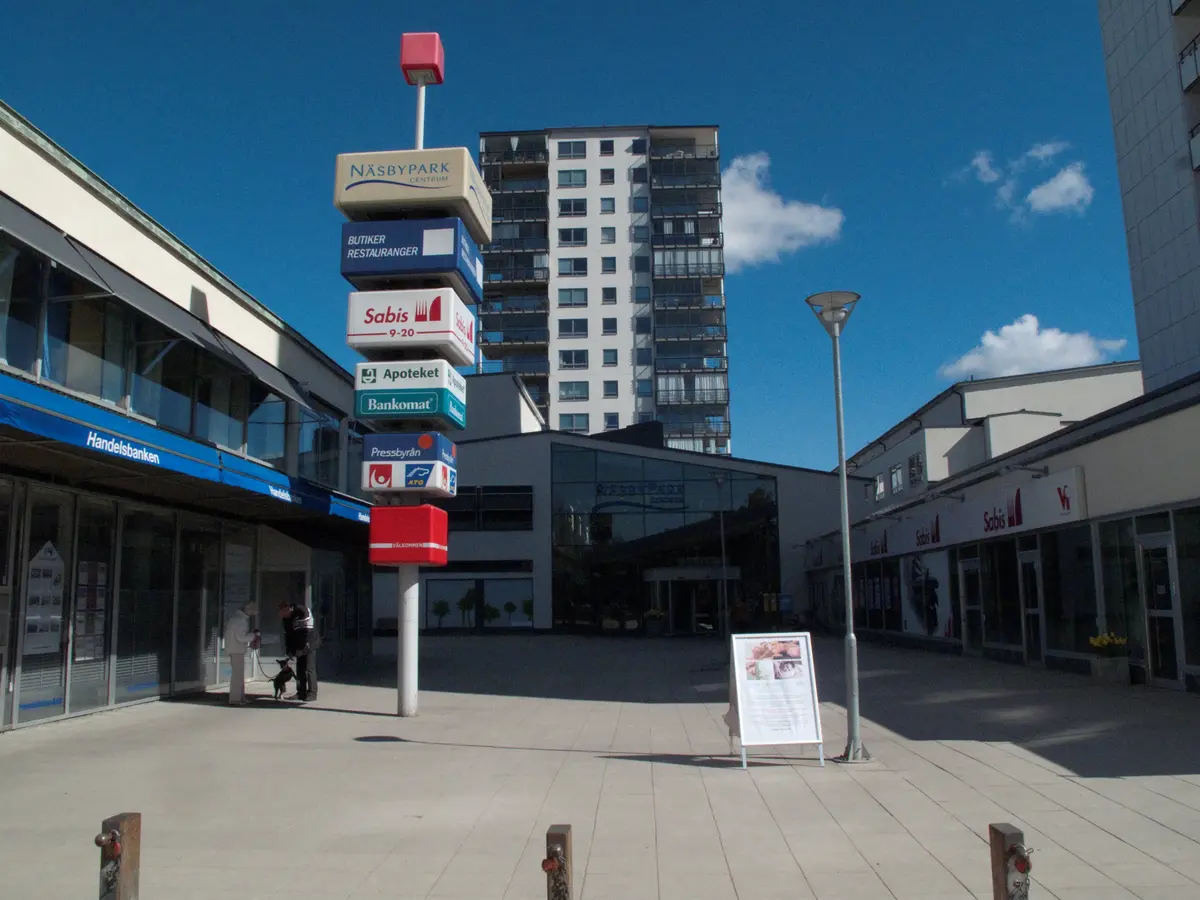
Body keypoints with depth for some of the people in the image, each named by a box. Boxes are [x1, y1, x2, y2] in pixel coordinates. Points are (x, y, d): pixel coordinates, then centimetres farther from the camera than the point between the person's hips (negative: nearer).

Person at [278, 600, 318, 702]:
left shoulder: (302, 610, -18)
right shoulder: (286, 618, 6)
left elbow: (308, 631, -21)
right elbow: (287, 634, 11)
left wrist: (303, 647, -21)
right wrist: (289, 650, 1)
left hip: (309, 645, -8)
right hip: (299, 647, 8)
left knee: (309, 669, -8)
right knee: (299, 670, 9)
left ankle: (312, 693, -4)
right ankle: (301, 693, 17)